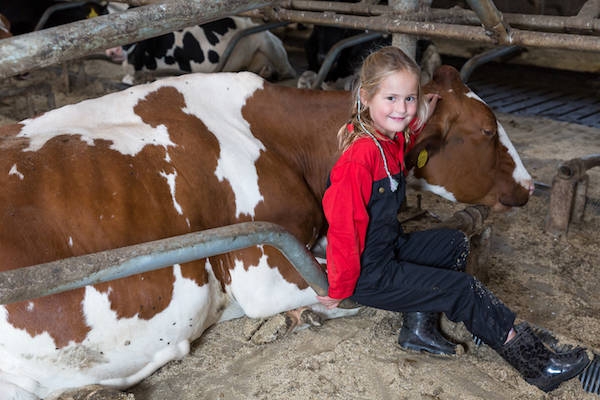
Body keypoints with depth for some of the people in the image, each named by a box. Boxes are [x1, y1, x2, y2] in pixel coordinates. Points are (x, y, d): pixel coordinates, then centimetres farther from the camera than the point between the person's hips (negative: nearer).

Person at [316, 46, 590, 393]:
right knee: (464, 289, -7)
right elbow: (343, 227, -27)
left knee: (455, 244, 17)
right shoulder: (360, 159, -30)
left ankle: (419, 325, 8)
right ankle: (537, 365, 9)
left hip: (390, 246, 10)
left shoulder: (393, 140, 0)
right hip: (369, 274, -10)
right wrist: (339, 291, -17)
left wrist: (420, 119, 11)